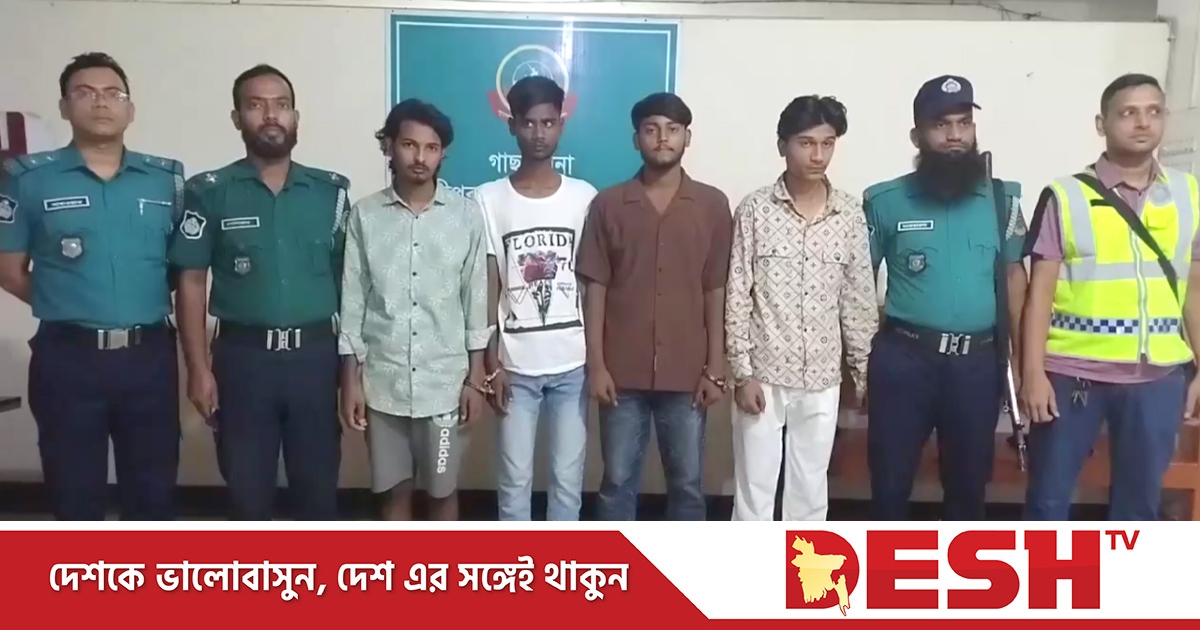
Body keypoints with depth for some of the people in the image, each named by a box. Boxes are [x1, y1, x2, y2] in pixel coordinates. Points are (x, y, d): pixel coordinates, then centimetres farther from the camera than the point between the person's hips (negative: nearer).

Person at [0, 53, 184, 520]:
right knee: (75, 496, 12)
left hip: (150, 356, 2)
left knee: (154, 493, 12)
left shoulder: (167, 179, 6)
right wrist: (65, 308, 0)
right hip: (67, 358, -1)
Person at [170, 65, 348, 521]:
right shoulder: (209, 192, 0)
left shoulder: (331, 191, 4)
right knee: (247, 489, 10)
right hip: (242, 356, -1)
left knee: (318, 486, 10)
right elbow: (191, 284, 1)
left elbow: (347, 277, 7)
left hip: (316, 355, 1)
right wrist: (198, 369, -5)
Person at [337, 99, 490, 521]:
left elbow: (476, 301, 0)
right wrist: (350, 380, -1)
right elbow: (352, 302, 1)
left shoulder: (466, 215, -2)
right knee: (394, 490, 13)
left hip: (445, 381, -1)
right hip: (383, 381, 1)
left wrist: (475, 380, -1)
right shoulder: (365, 216, -1)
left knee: (443, 489, 11)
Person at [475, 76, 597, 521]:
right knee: (514, 480, 8)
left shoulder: (585, 197, 2)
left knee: (568, 479, 9)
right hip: (515, 365, 0)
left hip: (572, 363, 1)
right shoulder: (489, 199, -1)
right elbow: (487, 289, 0)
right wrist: (490, 364, -4)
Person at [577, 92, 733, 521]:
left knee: (687, 484, 11)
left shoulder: (712, 205, 2)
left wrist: (715, 369, -2)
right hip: (623, 373, 0)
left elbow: (717, 292, 2)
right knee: (618, 482, 9)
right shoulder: (608, 204, 1)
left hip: (687, 373, 0)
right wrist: (596, 365, -5)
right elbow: (595, 289, 1)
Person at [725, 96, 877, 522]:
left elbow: (859, 298, 6)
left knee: (811, 491, 13)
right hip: (763, 375, -2)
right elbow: (737, 295, -6)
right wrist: (743, 371, -10)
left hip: (822, 379, 3)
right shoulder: (754, 209, -6)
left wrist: (864, 369, 6)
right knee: (754, 490, 6)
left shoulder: (851, 213, 2)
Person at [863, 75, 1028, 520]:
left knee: (969, 479, 14)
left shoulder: (1001, 199, 4)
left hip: (978, 360, 2)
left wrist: (1021, 353, 5)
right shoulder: (886, 201, -2)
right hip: (903, 358, -2)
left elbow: (1013, 275, 9)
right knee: (890, 477, 8)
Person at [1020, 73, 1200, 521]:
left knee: (1140, 499, 13)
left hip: (1159, 376, 3)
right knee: (1049, 496, 5)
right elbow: (1041, 290, -4)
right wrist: (1033, 372, -10)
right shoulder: (1065, 197, -4)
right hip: (1073, 373, -3)